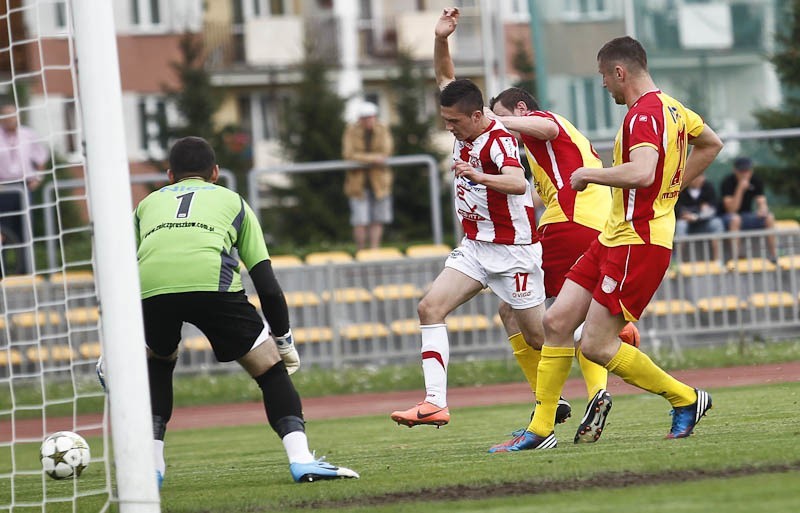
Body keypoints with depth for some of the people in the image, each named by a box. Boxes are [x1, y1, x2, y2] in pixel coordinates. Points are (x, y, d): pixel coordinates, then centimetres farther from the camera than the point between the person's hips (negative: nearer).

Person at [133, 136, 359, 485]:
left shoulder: (148, 203, 38)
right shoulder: (232, 201, 33)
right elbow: (266, 283, 26)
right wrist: (283, 339, 37)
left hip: (150, 287, 2)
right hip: (211, 282, -2)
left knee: (157, 361, 32)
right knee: (270, 368, 13)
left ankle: (150, 465, 23)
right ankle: (301, 459, -2)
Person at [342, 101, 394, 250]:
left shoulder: (383, 130, 1)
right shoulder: (351, 131, -5)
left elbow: (387, 152, -9)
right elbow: (348, 154, -15)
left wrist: (363, 158, -14)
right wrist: (374, 158, -19)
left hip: (379, 181, 2)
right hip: (358, 183, -2)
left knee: (377, 221, 1)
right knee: (360, 221, -8)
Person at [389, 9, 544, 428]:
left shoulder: (498, 140, -22)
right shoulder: (465, 127, 2)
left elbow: (519, 183, -40)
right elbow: (444, 77, 15)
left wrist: (477, 176, -56)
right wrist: (440, 39, -2)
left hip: (513, 249, -8)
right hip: (475, 247, 8)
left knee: (537, 335, 0)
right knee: (430, 307, -9)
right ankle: (435, 402, -16)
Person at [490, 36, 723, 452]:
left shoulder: (645, 115, -17)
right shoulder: (670, 108, 14)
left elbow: (642, 172, -34)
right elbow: (711, 144, 30)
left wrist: (589, 174, -19)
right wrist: (671, 190, 26)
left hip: (637, 243, -10)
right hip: (613, 239, 10)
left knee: (596, 346, -9)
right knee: (556, 321, 6)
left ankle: (685, 398, 7)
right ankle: (540, 430, 10)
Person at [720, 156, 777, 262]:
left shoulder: (756, 181, -2)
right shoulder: (727, 182, -17)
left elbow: (761, 203, -6)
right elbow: (731, 209, -25)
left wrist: (762, 209, -31)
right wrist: (740, 189, -33)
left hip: (748, 217, 4)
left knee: (769, 217, -21)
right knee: (735, 219, -38)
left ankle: (773, 256, -17)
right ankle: (734, 258, -39)